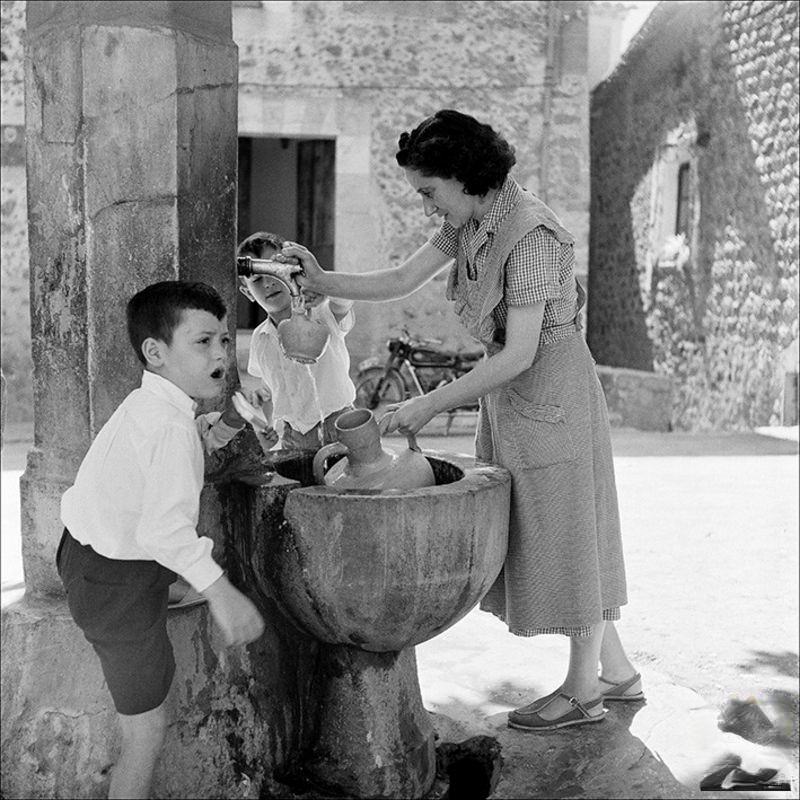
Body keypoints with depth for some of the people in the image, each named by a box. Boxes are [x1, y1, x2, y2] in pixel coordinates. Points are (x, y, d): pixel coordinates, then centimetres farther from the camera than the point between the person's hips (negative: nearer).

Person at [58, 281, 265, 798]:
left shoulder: (146, 405, 4)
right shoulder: (172, 427, -26)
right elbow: (164, 528, -36)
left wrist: (214, 431, 2)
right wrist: (219, 590, -41)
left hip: (87, 553, 9)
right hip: (119, 586, -9)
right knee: (146, 734, 0)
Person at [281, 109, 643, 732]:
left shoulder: (530, 236, -24)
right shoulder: (468, 223, 3)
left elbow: (518, 354, -26)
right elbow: (402, 280, 6)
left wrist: (431, 405, -24)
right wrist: (321, 280, -6)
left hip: (549, 391, -9)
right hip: (509, 394, 9)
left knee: (563, 529, 2)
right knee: (531, 532, 14)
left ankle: (583, 688, 17)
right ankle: (617, 669, 26)